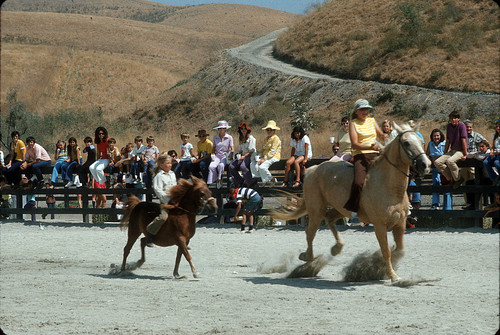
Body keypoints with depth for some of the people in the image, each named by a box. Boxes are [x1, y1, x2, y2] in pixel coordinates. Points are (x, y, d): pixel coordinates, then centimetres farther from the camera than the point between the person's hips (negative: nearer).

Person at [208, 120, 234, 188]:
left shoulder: (229, 137, 2)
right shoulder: (215, 137, 12)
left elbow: (232, 149, 2)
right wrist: (213, 155, 0)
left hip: (225, 156, -3)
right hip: (217, 156, 3)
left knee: (221, 165, -35)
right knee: (211, 166, -29)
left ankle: (219, 180, -18)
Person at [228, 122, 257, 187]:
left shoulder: (251, 138, -4)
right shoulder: (240, 138, 18)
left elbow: (252, 151, -9)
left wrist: (244, 156, -20)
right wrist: (238, 155, 1)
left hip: (249, 156, -7)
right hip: (242, 156, 7)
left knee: (243, 166, -36)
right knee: (231, 167, -17)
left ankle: (251, 183, -23)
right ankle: (239, 182, -3)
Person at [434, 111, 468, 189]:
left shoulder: (461, 125, -11)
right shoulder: (449, 126, 8)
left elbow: (463, 140, -14)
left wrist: (465, 154, -15)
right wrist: (445, 154, 15)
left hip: (461, 151, -7)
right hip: (452, 150, 7)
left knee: (450, 161, -36)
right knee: (437, 162, -12)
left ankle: (458, 179, -15)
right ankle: (451, 178, -4)